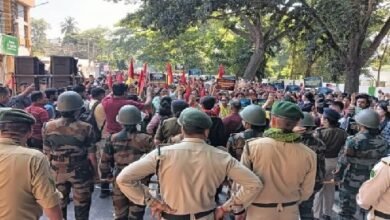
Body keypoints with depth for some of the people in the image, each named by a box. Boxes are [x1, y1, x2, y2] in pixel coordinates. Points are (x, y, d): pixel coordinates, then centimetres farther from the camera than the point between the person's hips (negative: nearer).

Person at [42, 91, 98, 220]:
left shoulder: (48, 127, -8)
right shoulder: (86, 128, -16)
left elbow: (47, 154, 0)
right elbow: (91, 155, -10)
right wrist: (95, 173, 4)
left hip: (57, 173, 3)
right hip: (80, 173, -2)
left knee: (59, 205, 19)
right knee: (81, 205, 15)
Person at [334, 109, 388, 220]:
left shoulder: (354, 141, -22)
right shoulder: (382, 142, -4)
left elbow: (343, 161, -16)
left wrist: (337, 176, -3)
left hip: (351, 180, -5)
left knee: (347, 208, 11)